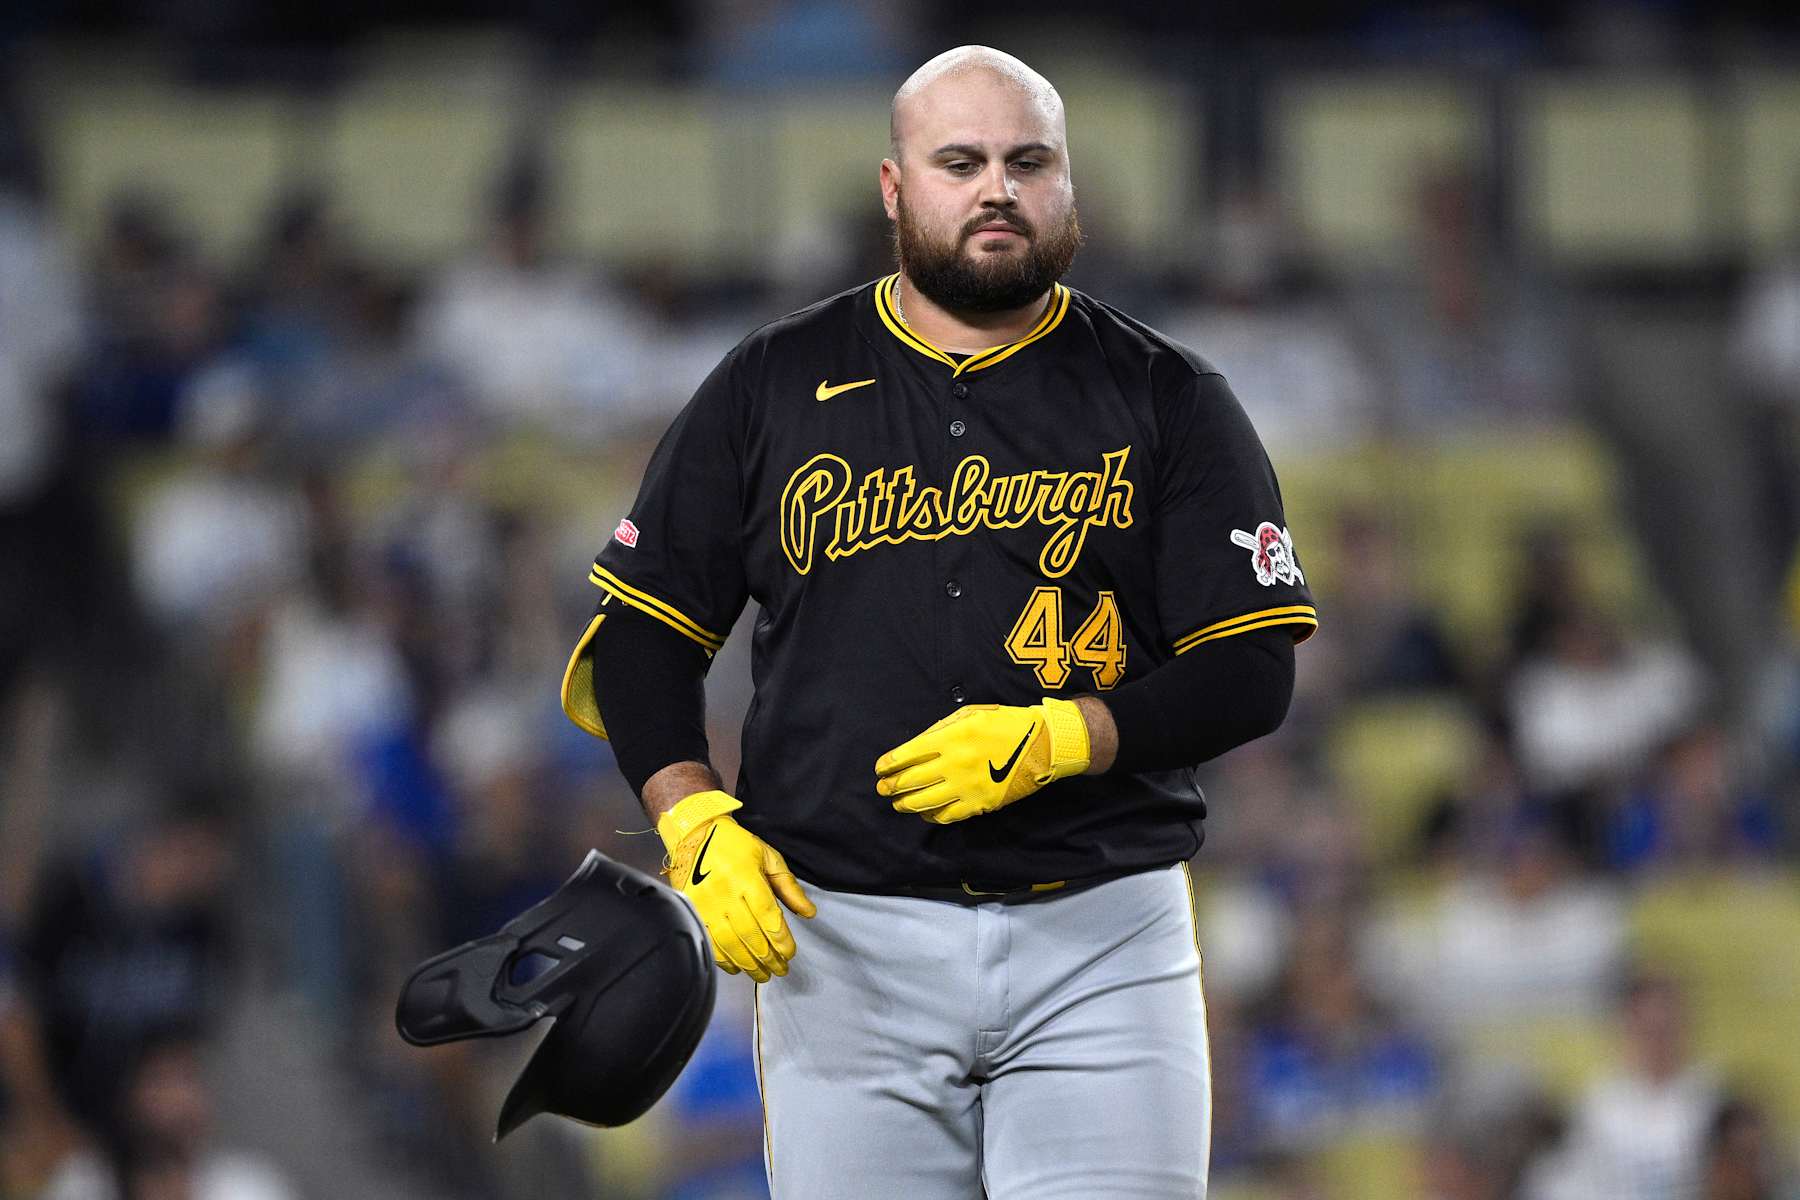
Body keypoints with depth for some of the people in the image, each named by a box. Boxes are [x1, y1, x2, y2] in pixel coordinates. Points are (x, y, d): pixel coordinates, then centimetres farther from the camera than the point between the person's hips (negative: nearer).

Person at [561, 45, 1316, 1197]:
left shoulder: (1165, 400, 7)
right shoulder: (772, 387, 10)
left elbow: (1252, 671, 1)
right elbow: (642, 631, 11)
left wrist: (1059, 738, -14)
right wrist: (697, 826, -5)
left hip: (1100, 936, -1)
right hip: (841, 934, 1)